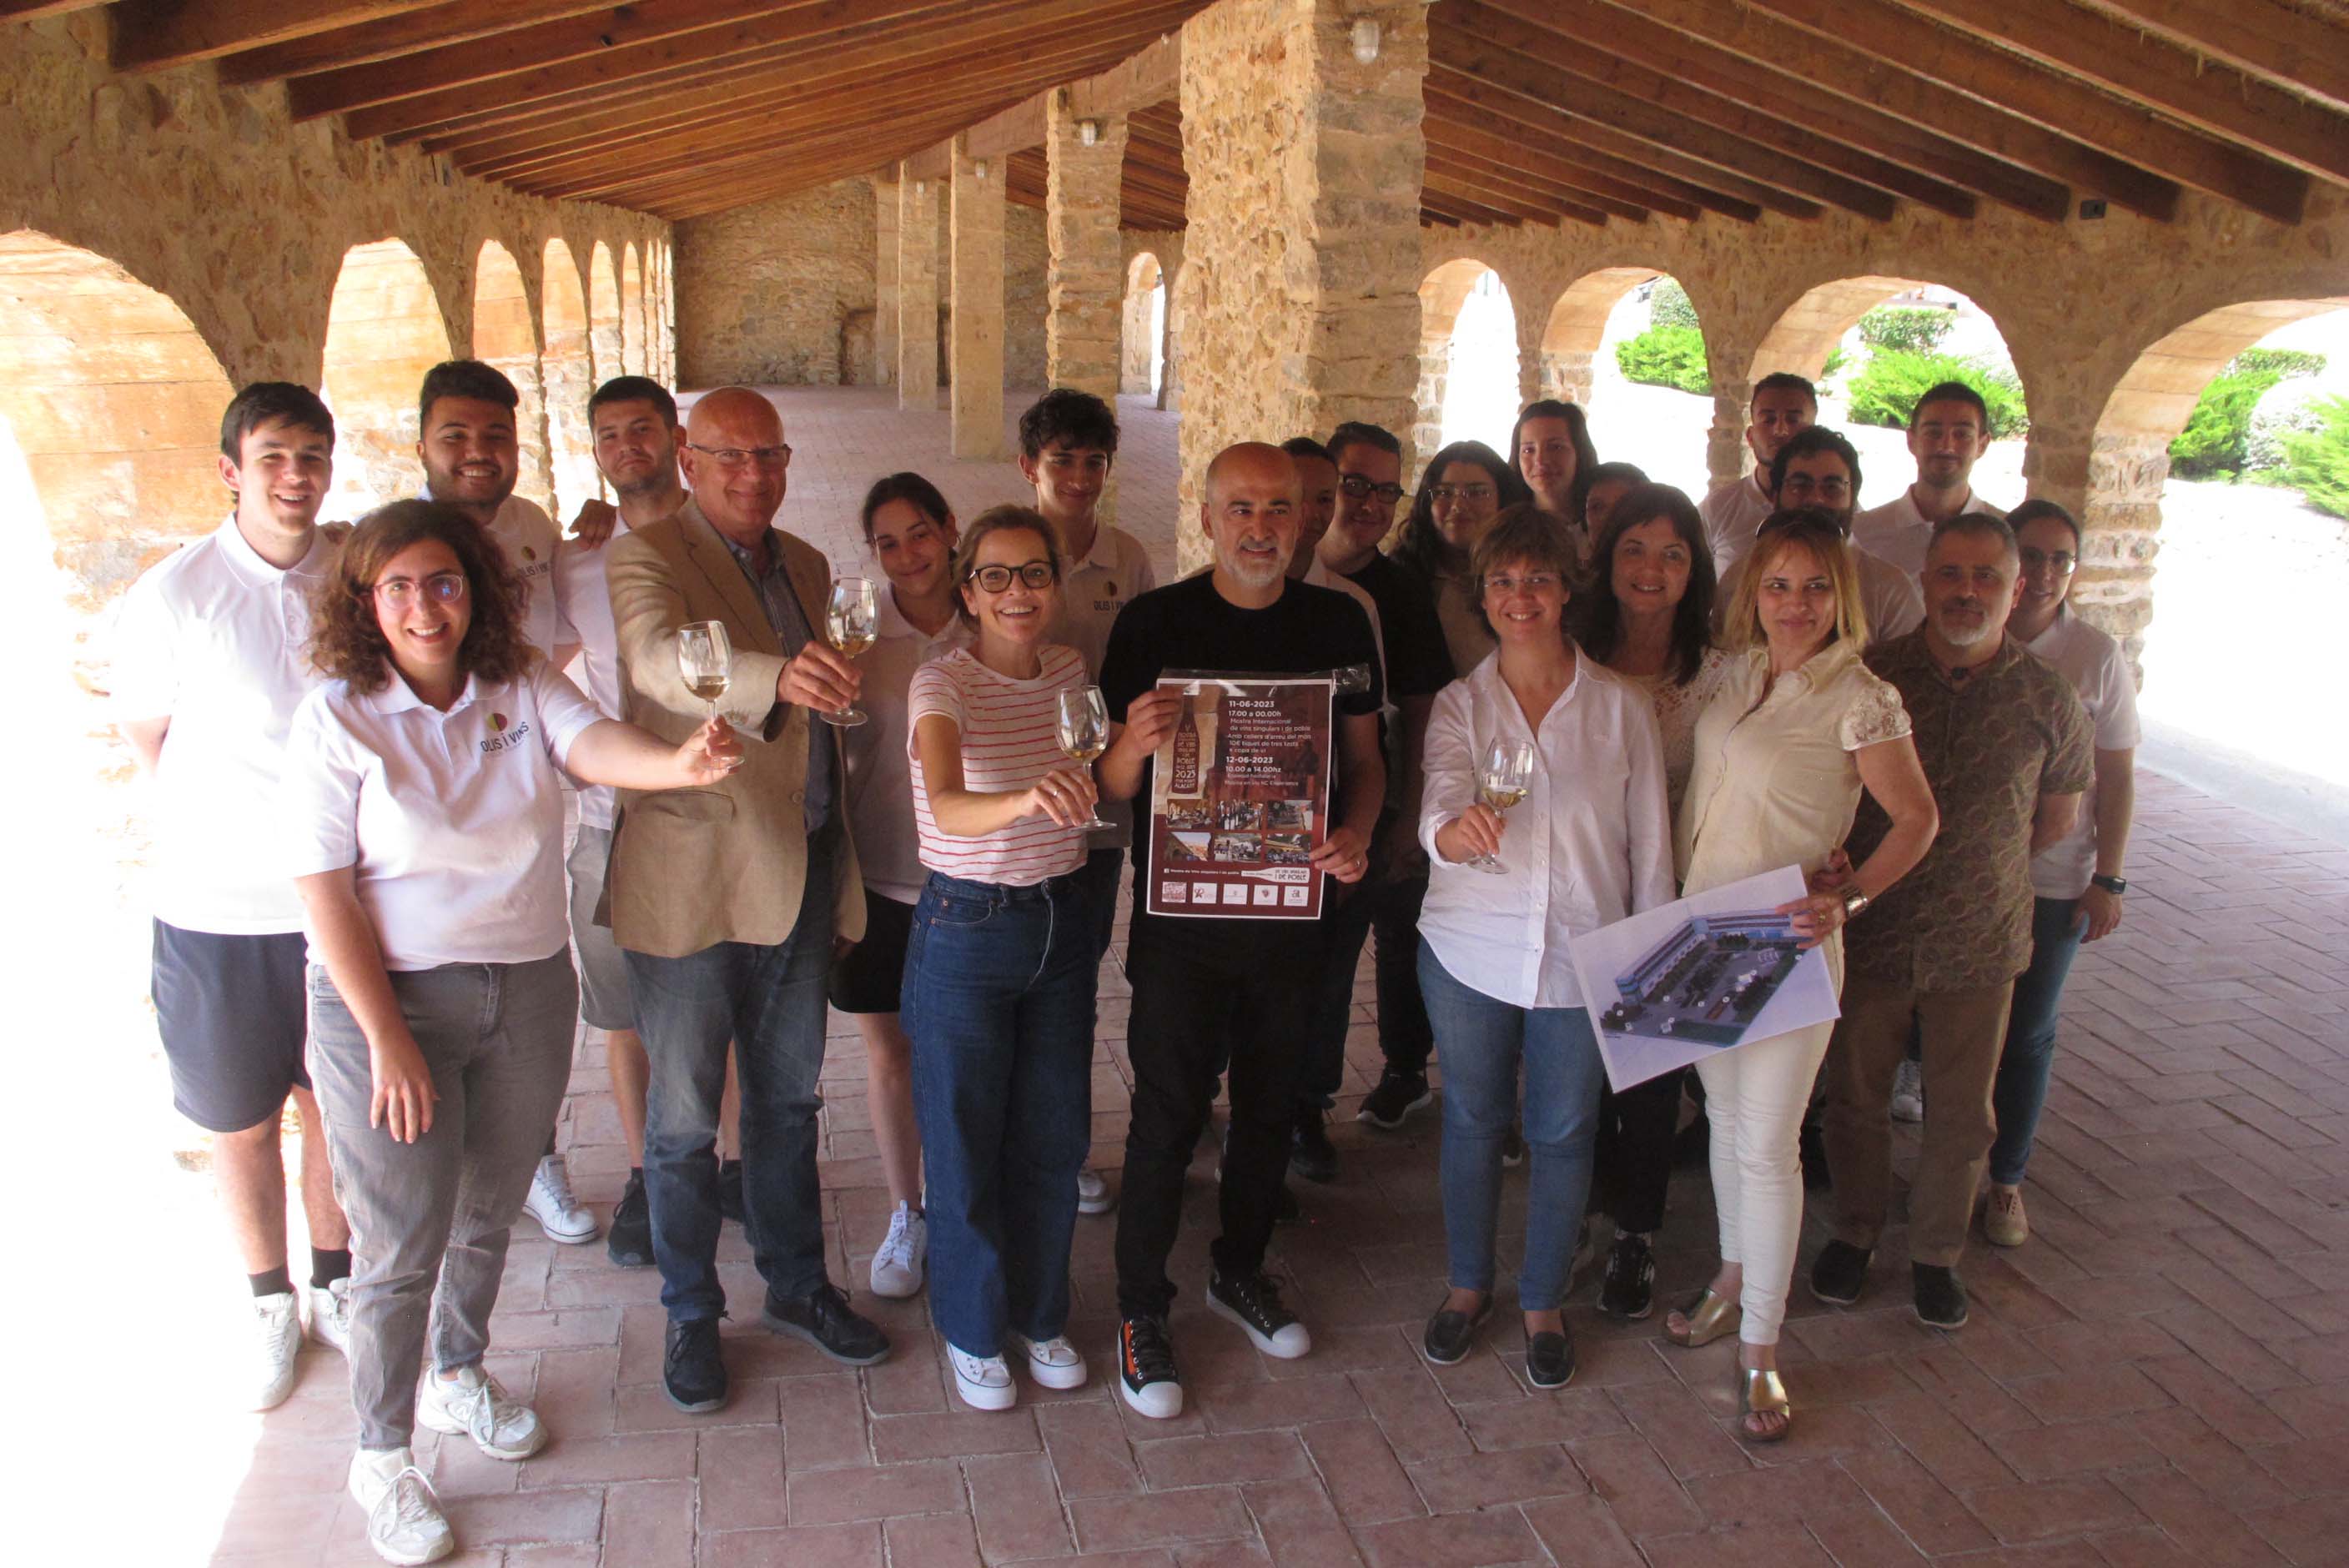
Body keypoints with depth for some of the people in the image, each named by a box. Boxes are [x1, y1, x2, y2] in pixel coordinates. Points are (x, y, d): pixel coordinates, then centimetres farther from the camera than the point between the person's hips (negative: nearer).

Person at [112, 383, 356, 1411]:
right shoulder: (175, 595, -12)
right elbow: (146, 741, 1)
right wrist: (248, 823, 0)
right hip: (217, 909, -2)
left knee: (336, 1104, 15)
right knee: (240, 1125, 12)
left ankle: (335, 1285, 36)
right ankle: (271, 1305, 33)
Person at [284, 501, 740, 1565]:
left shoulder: (524, 687, -3)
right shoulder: (338, 718, -12)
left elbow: (594, 745, -22)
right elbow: (324, 893, -13)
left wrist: (677, 763, -46)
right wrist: (388, 1040, -16)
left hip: (528, 989, 4)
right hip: (388, 998, -3)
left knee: (488, 1214, 20)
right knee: (401, 1244, 3)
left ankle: (458, 1378, 46)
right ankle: (381, 1456, 24)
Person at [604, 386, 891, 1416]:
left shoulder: (804, 566, 11)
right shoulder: (644, 557, -11)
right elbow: (660, 660, -33)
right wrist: (778, 677, -52)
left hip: (800, 872, 6)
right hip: (689, 879, -6)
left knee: (788, 1098, 19)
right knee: (683, 1117, 8)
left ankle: (796, 1284, 35)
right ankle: (691, 1315, 26)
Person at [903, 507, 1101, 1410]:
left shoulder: (1070, 673, 1)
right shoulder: (944, 682, -17)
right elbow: (947, 805, -39)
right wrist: (1022, 800, -56)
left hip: (1062, 926, 5)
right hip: (965, 930, -5)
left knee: (1054, 1137, 14)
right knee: (965, 1144, 7)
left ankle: (1039, 1316, 36)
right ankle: (972, 1331, 29)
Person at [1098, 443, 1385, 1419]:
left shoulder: (1339, 624, 2)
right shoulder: (1153, 625, -7)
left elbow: (1365, 758, 9)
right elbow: (1112, 789, -6)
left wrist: (1357, 832, -11)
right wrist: (1134, 744, -29)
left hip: (1292, 906, 4)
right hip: (1181, 909, -3)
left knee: (1272, 1105, 17)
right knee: (1169, 1113, 2)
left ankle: (1240, 1271, 39)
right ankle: (1140, 1309, 19)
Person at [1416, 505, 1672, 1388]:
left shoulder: (1621, 706, -2)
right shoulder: (1460, 704, -2)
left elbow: (1650, 844, 2)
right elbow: (1440, 803, -21)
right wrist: (1455, 830, -45)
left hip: (1582, 958, 0)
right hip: (1471, 951, 1)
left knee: (1563, 1134, 11)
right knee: (1473, 1122, 15)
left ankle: (1544, 1304, 32)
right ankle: (1468, 1285, 36)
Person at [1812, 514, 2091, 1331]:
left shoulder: (2047, 698, -5)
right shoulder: (1870, 675, -8)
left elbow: (2057, 818, 10)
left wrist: (1979, 865, 9)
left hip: (1979, 942, 1)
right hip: (1869, 930, 0)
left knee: (1961, 1115, 13)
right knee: (1854, 1095, 13)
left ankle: (1936, 1251, 35)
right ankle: (1854, 1233, 36)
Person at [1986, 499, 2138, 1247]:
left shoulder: (2097, 657, -5)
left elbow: (2116, 776, -1)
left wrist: (2108, 880, -4)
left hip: (2052, 880, 0)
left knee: (2026, 1035, 11)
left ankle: (2006, 1179, 27)